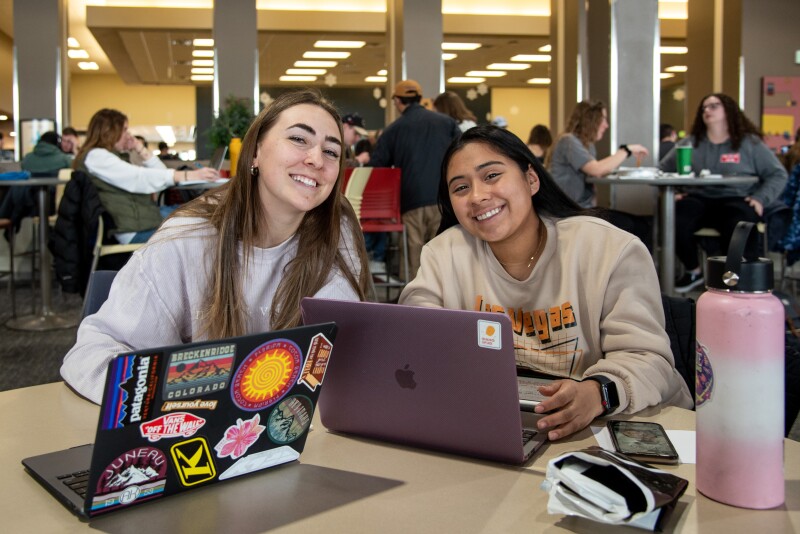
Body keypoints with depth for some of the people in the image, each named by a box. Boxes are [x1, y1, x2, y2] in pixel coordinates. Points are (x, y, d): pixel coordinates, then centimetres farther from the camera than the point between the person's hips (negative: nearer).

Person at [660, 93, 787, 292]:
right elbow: (662, 170, 15)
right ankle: (693, 271, -5)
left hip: (737, 200, -2)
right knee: (675, 220, -31)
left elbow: (778, 175, 7)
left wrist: (760, 199, -8)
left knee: (738, 228, -39)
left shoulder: (750, 143, 10)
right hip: (700, 199, 3)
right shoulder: (691, 143, 17)